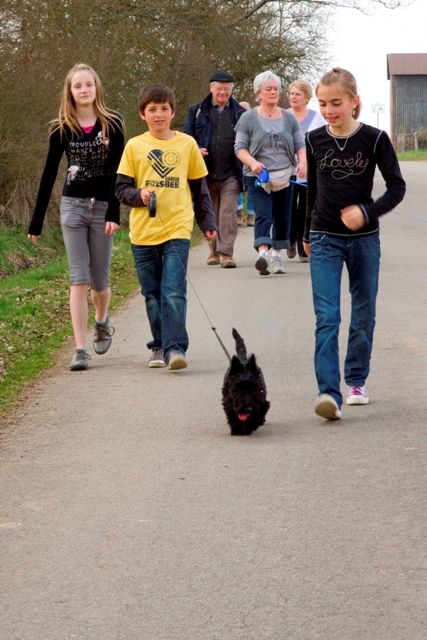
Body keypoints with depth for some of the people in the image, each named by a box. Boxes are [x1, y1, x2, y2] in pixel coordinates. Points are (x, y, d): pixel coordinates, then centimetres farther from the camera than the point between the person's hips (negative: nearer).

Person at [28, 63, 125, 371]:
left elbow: (118, 171, -7)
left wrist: (114, 213, -15)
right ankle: (81, 350, -6)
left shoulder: (112, 124, -3)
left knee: (99, 280, 5)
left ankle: (102, 322, 38)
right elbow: (49, 174, 5)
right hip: (73, 206, 1)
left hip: (103, 206, -1)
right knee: (79, 279, -5)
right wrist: (36, 222, 5)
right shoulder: (62, 128, 2)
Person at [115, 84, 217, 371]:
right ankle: (159, 347, 19)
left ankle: (176, 348, -15)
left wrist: (208, 223, 15)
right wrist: (139, 195, -14)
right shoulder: (134, 146, 5)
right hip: (143, 233, 1)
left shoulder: (187, 144, 7)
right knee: (152, 295, 8)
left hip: (177, 230, -1)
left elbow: (200, 188, 16)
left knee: (174, 292, -14)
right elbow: (122, 188, 6)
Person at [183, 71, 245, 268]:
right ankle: (214, 251, 22)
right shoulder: (197, 111, 9)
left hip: (230, 173, -1)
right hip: (206, 173, 1)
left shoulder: (240, 113, 9)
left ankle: (226, 252, -9)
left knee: (228, 213, -9)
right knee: (210, 214, 10)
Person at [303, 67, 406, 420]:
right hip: (325, 239, 1)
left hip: (364, 239, 0)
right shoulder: (315, 140, 0)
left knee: (364, 315, 10)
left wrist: (367, 212, -20)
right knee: (326, 318, -10)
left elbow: (397, 186, -5)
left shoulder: (374, 139, -7)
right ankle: (329, 393, -16)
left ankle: (356, 381, 27)